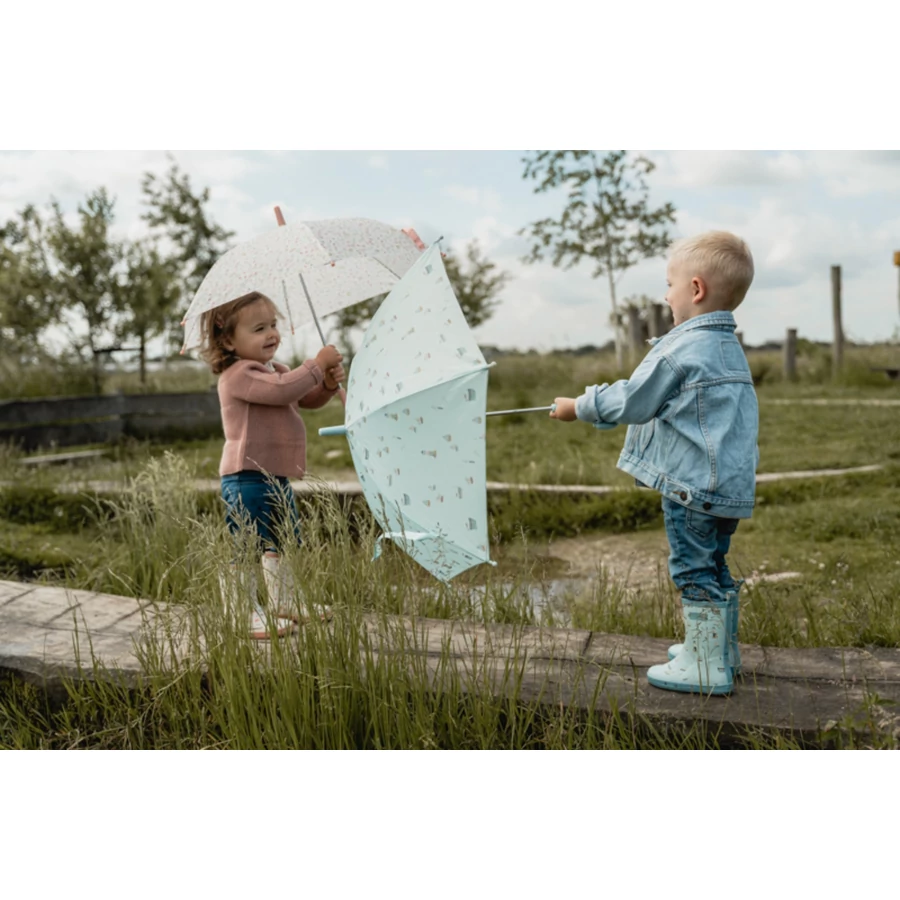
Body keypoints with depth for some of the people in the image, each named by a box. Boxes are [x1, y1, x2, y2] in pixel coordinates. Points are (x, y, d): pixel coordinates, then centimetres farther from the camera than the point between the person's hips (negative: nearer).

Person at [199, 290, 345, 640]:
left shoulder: (273, 369, 18)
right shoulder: (238, 375, -14)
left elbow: (309, 399, 20)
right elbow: (283, 389, -29)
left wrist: (329, 383, 0)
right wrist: (317, 364, -19)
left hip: (277, 476, 11)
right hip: (247, 478, -11)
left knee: (283, 544, 20)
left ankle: (286, 602, 34)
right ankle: (244, 614, 1)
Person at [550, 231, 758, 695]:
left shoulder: (679, 350, -16)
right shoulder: (730, 347, 13)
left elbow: (631, 402, -9)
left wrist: (580, 407, 5)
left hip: (693, 483, -9)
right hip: (731, 483, 9)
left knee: (694, 571, -1)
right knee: (714, 567, 20)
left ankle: (706, 667, 5)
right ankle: (720, 648, 33)